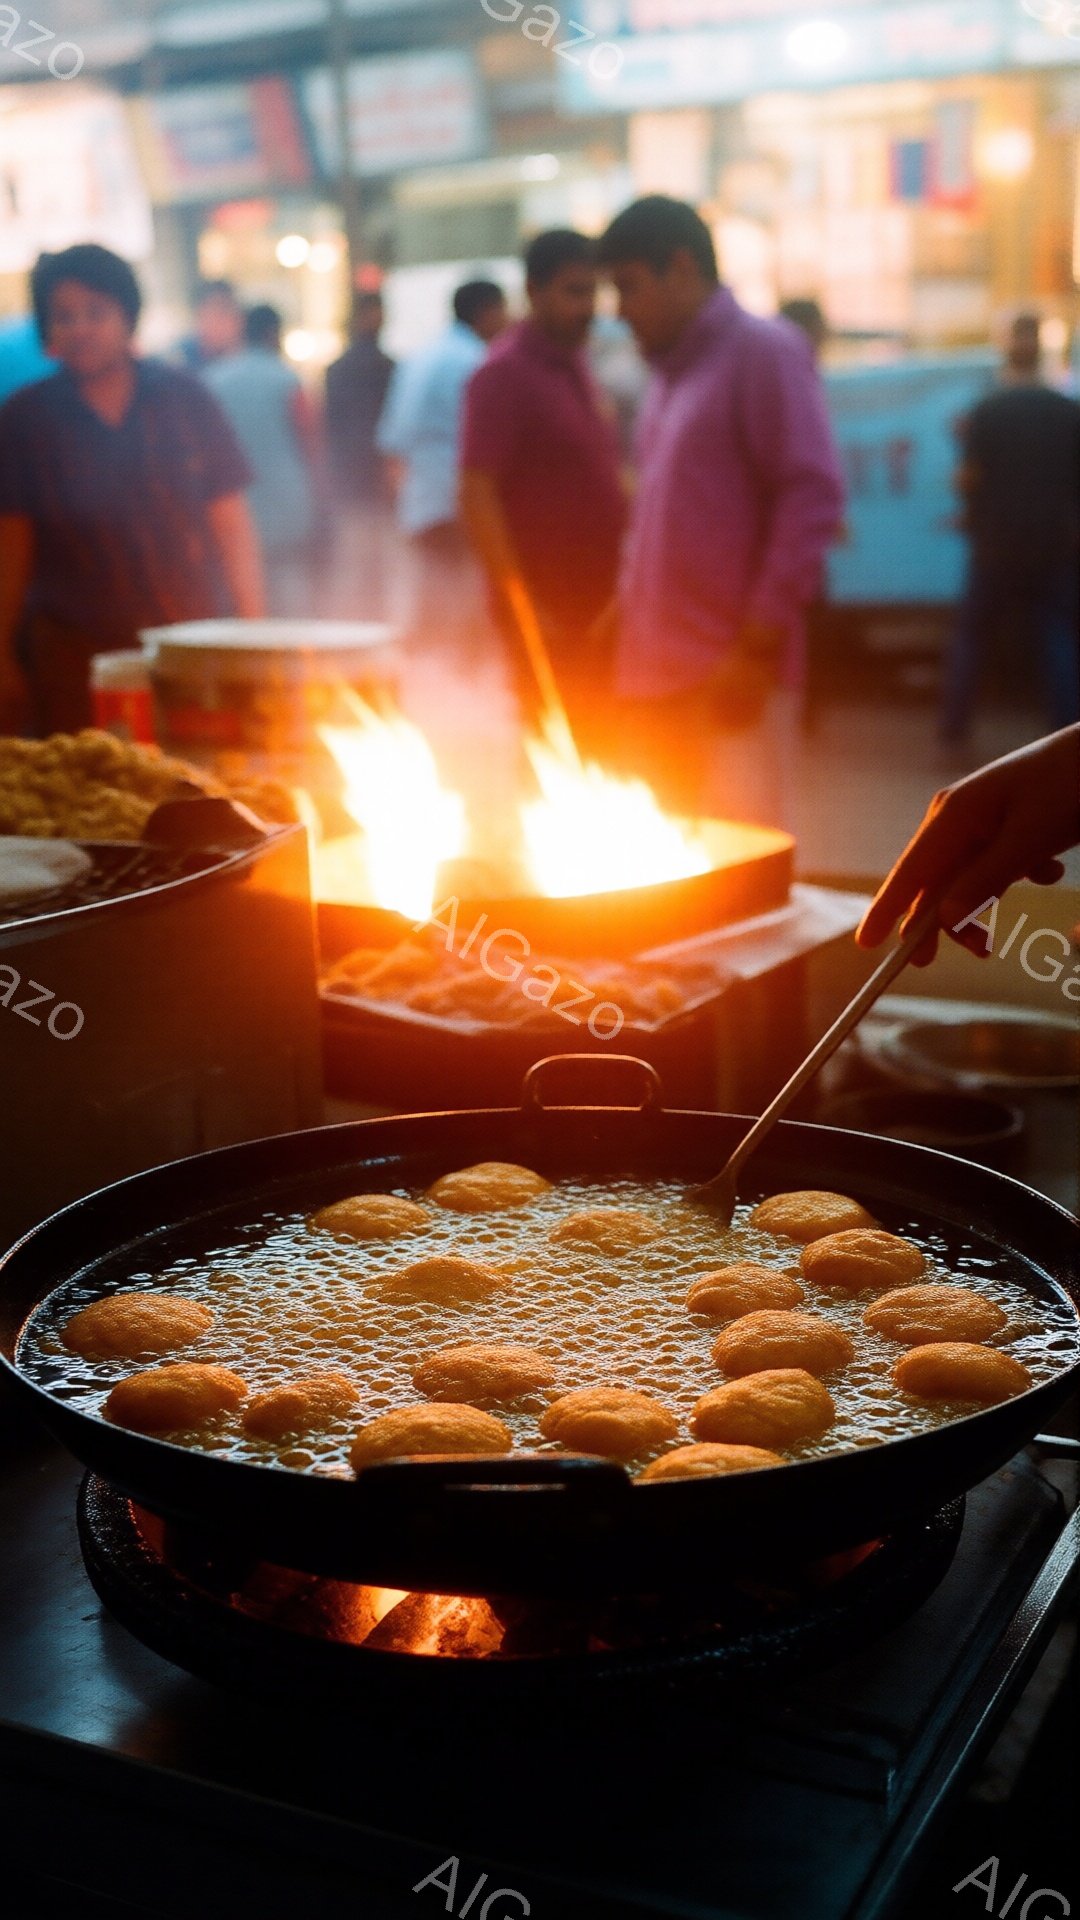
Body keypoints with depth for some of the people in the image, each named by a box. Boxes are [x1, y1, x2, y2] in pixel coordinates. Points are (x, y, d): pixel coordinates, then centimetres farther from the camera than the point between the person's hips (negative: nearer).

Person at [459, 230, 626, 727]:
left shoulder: (574, 366, 15)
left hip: (596, 603, 8)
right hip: (547, 606, -8)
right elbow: (477, 494, -17)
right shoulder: (505, 373, -11)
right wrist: (521, 607, -22)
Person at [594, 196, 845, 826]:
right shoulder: (671, 373, 19)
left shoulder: (764, 350, -4)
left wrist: (756, 648, -17)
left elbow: (812, 499, -13)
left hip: (733, 678, -8)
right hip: (655, 679, 8)